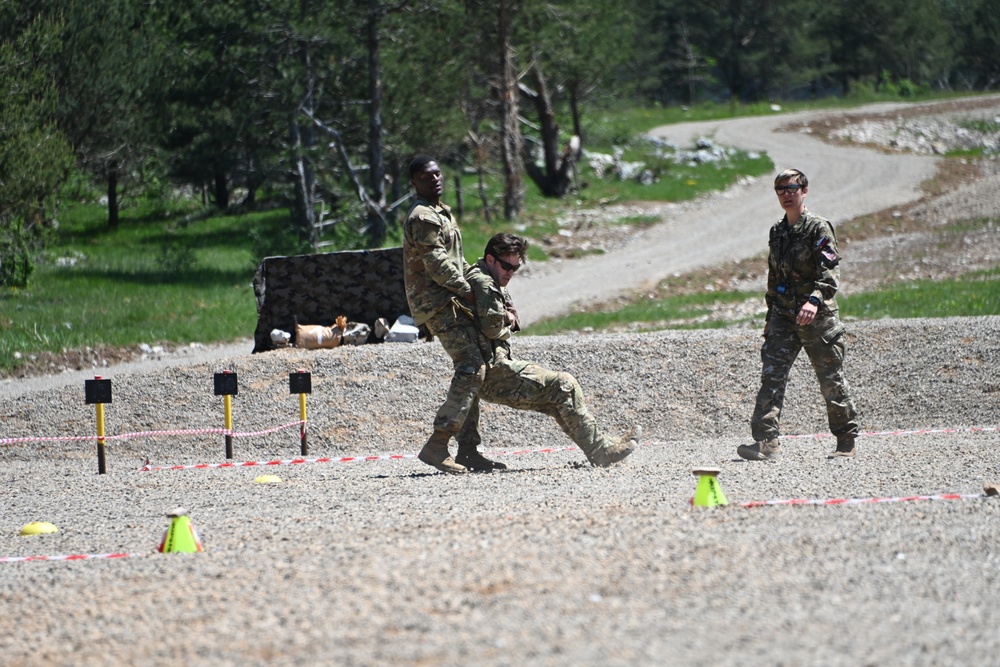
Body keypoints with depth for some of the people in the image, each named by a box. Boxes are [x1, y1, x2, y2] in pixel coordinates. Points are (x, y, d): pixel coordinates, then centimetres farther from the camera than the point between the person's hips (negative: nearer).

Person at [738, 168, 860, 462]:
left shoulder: (819, 229, -8)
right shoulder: (777, 232, 14)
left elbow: (830, 272, -18)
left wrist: (815, 300, -34)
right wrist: (770, 315, 22)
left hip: (817, 317, -6)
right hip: (783, 316, 6)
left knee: (831, 380, 4)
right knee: (771, 376, -10)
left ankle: (848, 440, 19)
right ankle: (766, 442, -17)